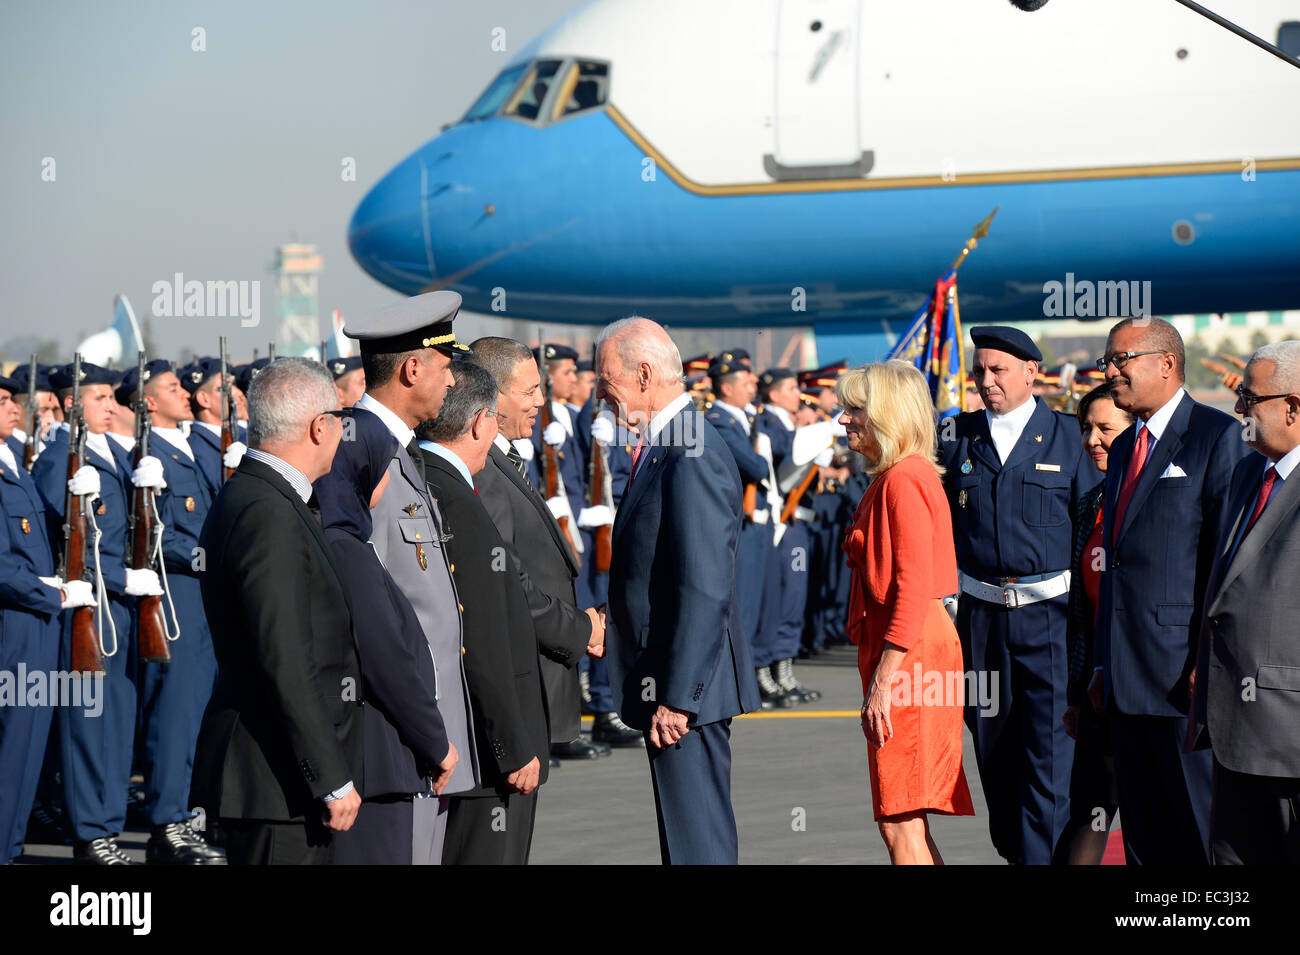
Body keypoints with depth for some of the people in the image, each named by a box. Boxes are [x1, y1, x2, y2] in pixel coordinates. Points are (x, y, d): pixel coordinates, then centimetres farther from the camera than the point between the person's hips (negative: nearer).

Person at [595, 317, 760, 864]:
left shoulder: (693, 456, -18)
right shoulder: (661, 446, 14)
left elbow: (706, 591, -23)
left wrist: (677, 697, -23)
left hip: (687, 683, -10)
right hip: (668, 683, 10)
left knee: (699, 844, -6)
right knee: (687, 837, 15)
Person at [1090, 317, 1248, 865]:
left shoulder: (1217, 436, -6)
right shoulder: (1124, 448, 19)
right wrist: (1104, 665, 16)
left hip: (1182, 670, -8)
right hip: (1127, 677, 8)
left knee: (1200, 833, -5)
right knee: (1143, 835, 10)